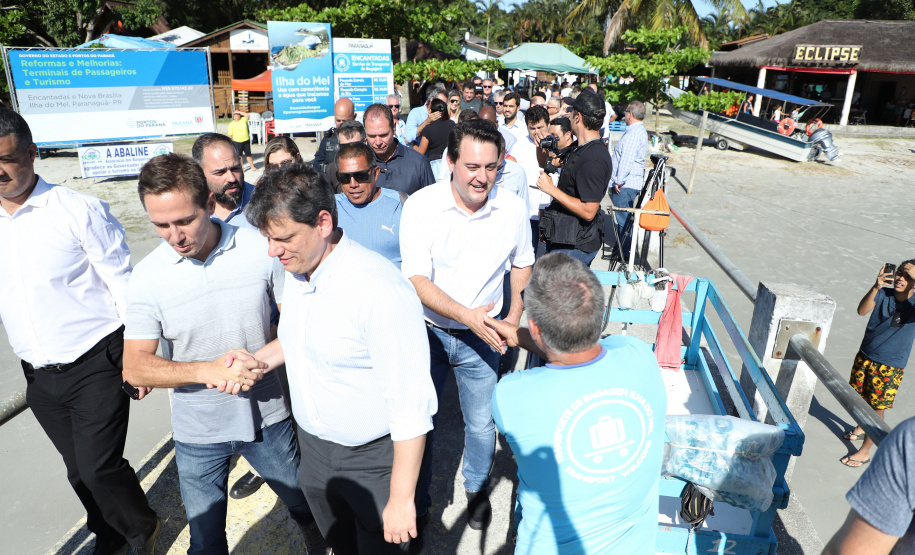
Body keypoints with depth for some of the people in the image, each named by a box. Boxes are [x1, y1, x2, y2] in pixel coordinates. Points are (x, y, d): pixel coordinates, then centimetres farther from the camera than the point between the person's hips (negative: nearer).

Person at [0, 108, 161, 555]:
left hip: (96, 366, -5)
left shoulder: (79, 211, -12)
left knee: (99, 468, -4)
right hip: (39, 376, 5)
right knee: (78, 469, 19)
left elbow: (123, 286, -9)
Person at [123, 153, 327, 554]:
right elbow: (135, 367, -13)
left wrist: (262, 360, -22)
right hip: (198, 432, 0)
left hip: (268, 416, 0)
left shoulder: (260, 248, -13)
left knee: (304, 503, 23)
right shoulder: (147, 276, -12)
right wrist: (208, 370, -28)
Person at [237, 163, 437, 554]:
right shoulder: (297, 271, -3)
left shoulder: (381, 290, -30)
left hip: (373, 458, -7)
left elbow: (412, 406, -27)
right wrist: (260, 359, -1)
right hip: (313, 448, 7)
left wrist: (401, 499, -21)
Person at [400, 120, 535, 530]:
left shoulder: (513, 208, -9)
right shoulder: (420, 206, -18)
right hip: (427, 331, -1)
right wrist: (466, 315, -33)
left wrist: (514, 316, 1)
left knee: (481, 423, 15)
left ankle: (477, 488, 46)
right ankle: (417, 495, 41)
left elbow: (522, 263, 9)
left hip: (481, 336, 2)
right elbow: (416, 280, -22)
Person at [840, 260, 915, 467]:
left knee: (877, 408, 3)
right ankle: (862, 427, 49)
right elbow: (862, 310, -24)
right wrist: (875, 288, -38)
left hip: (890, 366, -3)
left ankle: (864, 452, 16)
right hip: (865, 356, 4)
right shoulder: (884, 293, -8)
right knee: (860, 397, 21)